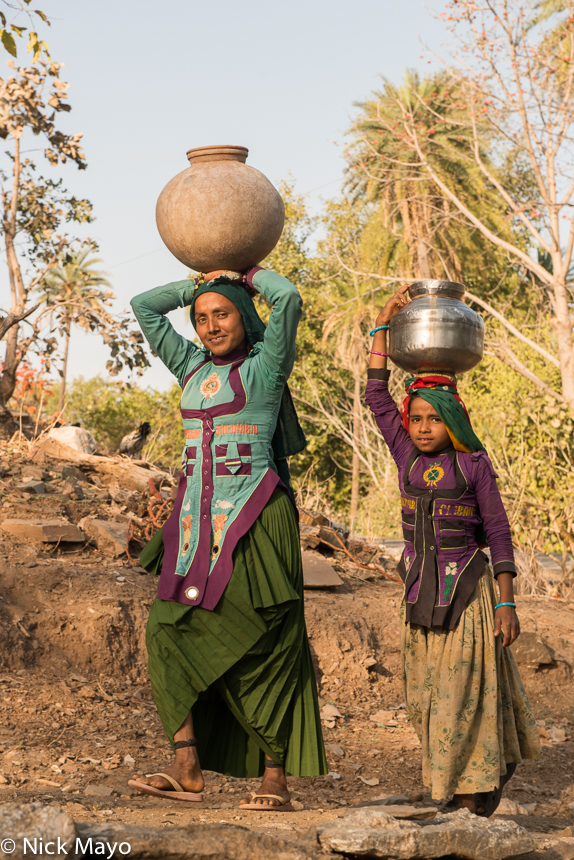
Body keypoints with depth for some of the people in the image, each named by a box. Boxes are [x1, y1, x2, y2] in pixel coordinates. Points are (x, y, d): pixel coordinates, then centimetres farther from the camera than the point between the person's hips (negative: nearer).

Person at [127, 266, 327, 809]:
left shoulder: (265, 366, 2)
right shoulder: (192, 366, 18)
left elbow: (288, 298, -12)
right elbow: (143, 306, 22)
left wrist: (246, 274, 5)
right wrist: (197, 284, 22)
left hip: (254, 519, -5)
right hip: (198, 517, 6)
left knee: (259, 642, -7)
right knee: (172, 628, -8)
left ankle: (275, 779, -4)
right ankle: (187, 770, -8)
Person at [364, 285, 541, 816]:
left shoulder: (474, 465, -6)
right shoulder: (408, 457, 5)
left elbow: (498, 532, -5)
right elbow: (376, 398, 4)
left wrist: (506, 602, -9)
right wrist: (384, 325, 3)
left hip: (466, 592, -5)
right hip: (420, 592, 5)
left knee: (463, 694, -4)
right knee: (426, 700, 9)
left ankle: (470, 801, 6)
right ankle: (490, 773, 27)